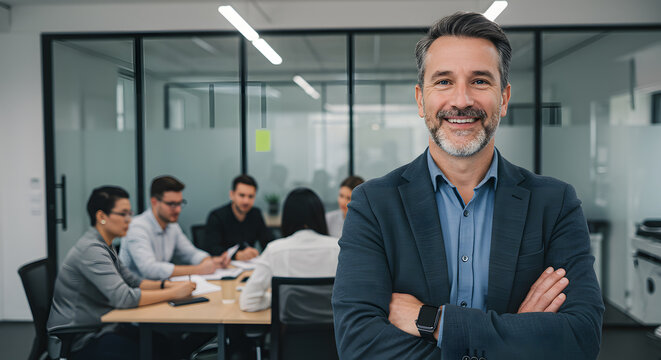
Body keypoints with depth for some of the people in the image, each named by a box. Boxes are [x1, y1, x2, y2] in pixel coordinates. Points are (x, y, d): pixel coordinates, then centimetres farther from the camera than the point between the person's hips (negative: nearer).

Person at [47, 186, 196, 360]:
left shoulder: (105, 246, 11)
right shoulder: (91, 249, -21)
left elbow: (131, 281, 15)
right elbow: (123, 298, -29)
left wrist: (165, 285, -2)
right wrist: (173, 293, -23)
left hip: (100, 327, 9)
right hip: (80, 340, -9)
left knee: (167, 344, -5)